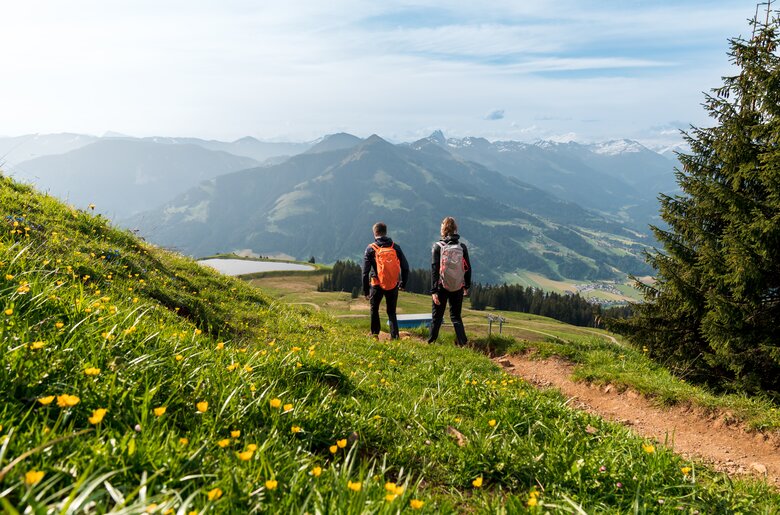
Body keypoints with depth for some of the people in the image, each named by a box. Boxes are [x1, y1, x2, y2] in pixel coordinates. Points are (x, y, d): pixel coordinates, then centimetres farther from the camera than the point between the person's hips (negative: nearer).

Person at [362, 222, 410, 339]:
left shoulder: (371, 249, -5)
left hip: (377, 285, -2)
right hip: (393, 286, 2)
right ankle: (394, 336, 5)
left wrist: (366, 291, 0)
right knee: (391, 312, 15)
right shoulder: (395, 247, 1)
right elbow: (405, 267, 4)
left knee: (374, 310, 20)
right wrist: (403, 283, 16)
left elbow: (365, 271, -6)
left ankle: (375, 334, 24)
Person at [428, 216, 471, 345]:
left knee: (437, 316, 11)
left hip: (442, 286, -2)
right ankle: (463, 342, 4)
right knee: (456, 316, 14)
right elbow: (468, 268, 5)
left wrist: (434, 291, -10)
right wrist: (467, 286, 18)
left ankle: (431, 343, 17)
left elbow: (434, 270, -11)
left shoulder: (438, 247, -8)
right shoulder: (462, 247, -1)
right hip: (458, 287, 2)